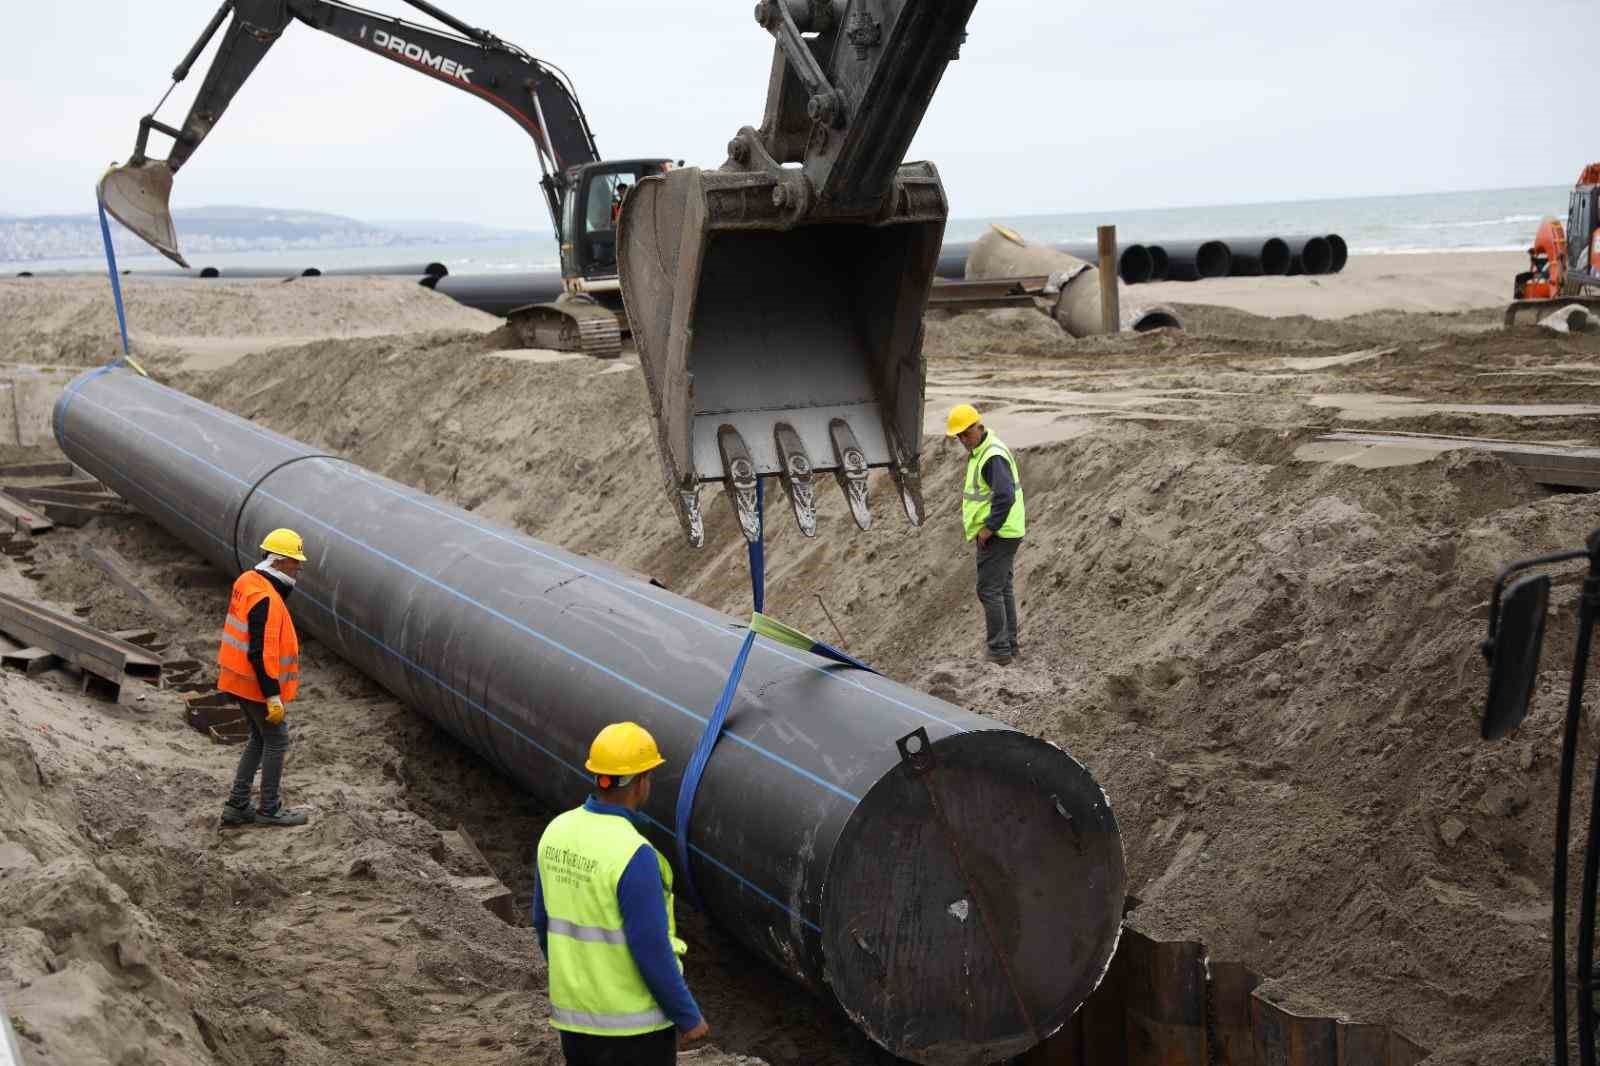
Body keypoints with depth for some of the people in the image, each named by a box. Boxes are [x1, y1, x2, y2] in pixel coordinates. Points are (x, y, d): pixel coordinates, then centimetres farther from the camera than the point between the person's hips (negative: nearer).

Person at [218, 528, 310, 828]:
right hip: (257, 684, -10)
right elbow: (262, 654, -27)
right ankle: (269, 810, 16)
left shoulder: (247, 581, 5)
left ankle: (237, 806, 23)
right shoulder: (266, 600, -25)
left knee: (259, 738, 20)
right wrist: (273, 696, -24)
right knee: (276, 741, 6)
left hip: (238, 678, 10)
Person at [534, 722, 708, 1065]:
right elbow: (651, 950, -22)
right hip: (631, 1022, -7)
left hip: (572, 1012, 7)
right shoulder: (633, 855, -25)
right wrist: (688, 1016, -9)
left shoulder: (557, 832, -3)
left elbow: (544, 922, 8)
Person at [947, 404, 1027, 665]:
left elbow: (1005, 496, -29)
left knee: (989, 590, -6)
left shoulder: (993, 456, -20)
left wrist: (989, 528, -22)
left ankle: (999, 650, -3)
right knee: (1003, 589, 16)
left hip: (996, 535, -11)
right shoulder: (980, 452, 13)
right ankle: (1010, 644, 24)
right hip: (1002, 533, 11)